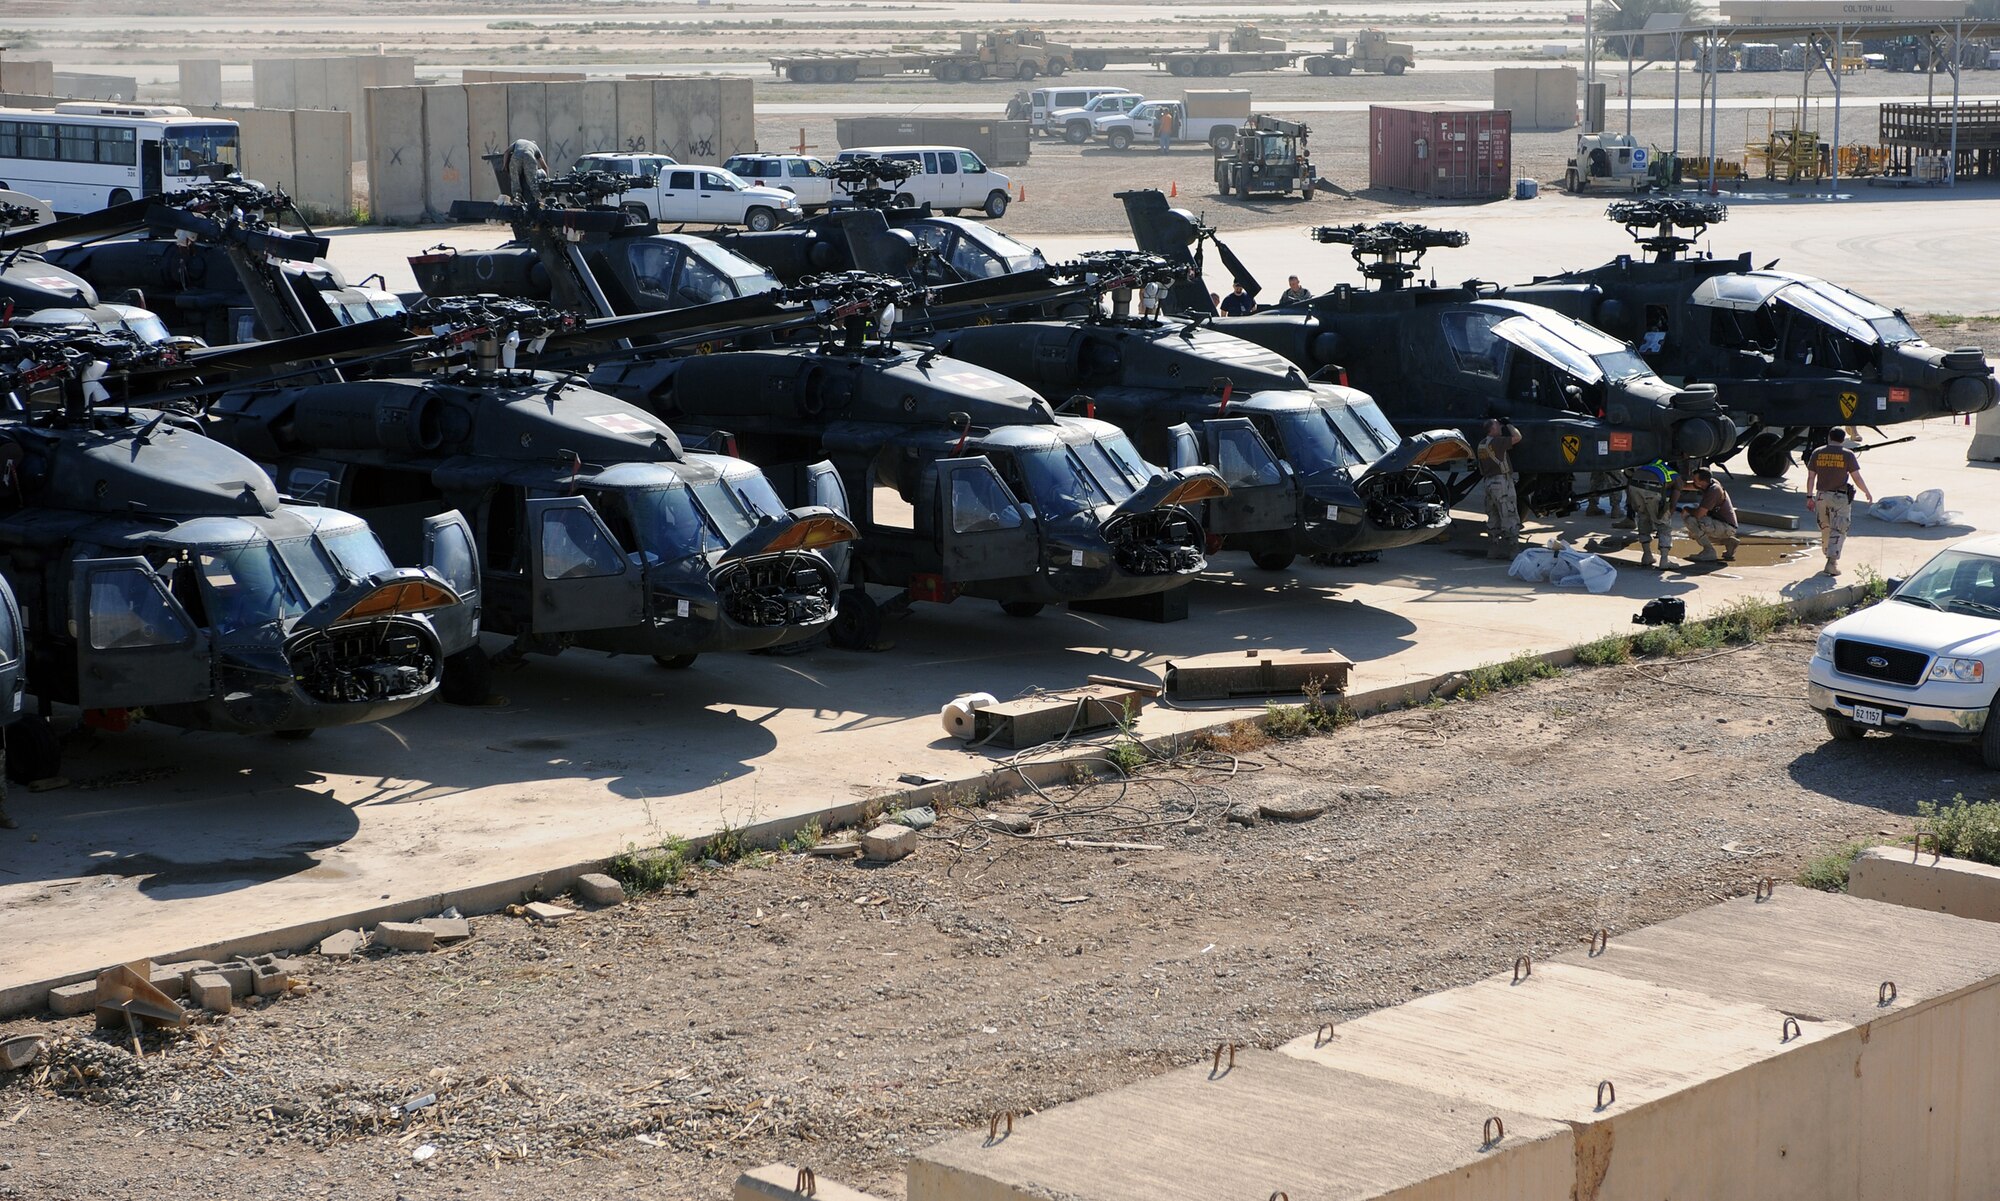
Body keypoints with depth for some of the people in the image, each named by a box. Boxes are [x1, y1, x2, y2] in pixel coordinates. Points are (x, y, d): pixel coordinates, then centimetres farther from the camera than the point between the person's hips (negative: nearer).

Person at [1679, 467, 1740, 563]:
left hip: (1727, 527, -10)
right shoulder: (1711, 482, 1)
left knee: (1691, 520, -22)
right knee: (1692, 533, 24)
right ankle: (1728, 541, 19)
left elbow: (1698, 514, -28)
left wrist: (1686, 509, -7)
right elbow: (1686, 486, 10)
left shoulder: (1713, 491, -26)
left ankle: (1709, 551, -12)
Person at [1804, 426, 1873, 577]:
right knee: (1838, 530, -2)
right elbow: (1857, 478, -6)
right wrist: (1867, 492, 9)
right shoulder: (1848, 455, -7)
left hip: (1822, 496, 3)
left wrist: (1809, 496, 10)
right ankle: (1832, 561, -14)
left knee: (1825, 529, 18)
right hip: (1840, 497, -3)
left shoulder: (1817, 453, 2)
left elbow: (1810, 477, 2)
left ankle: (1830, 557, 30)